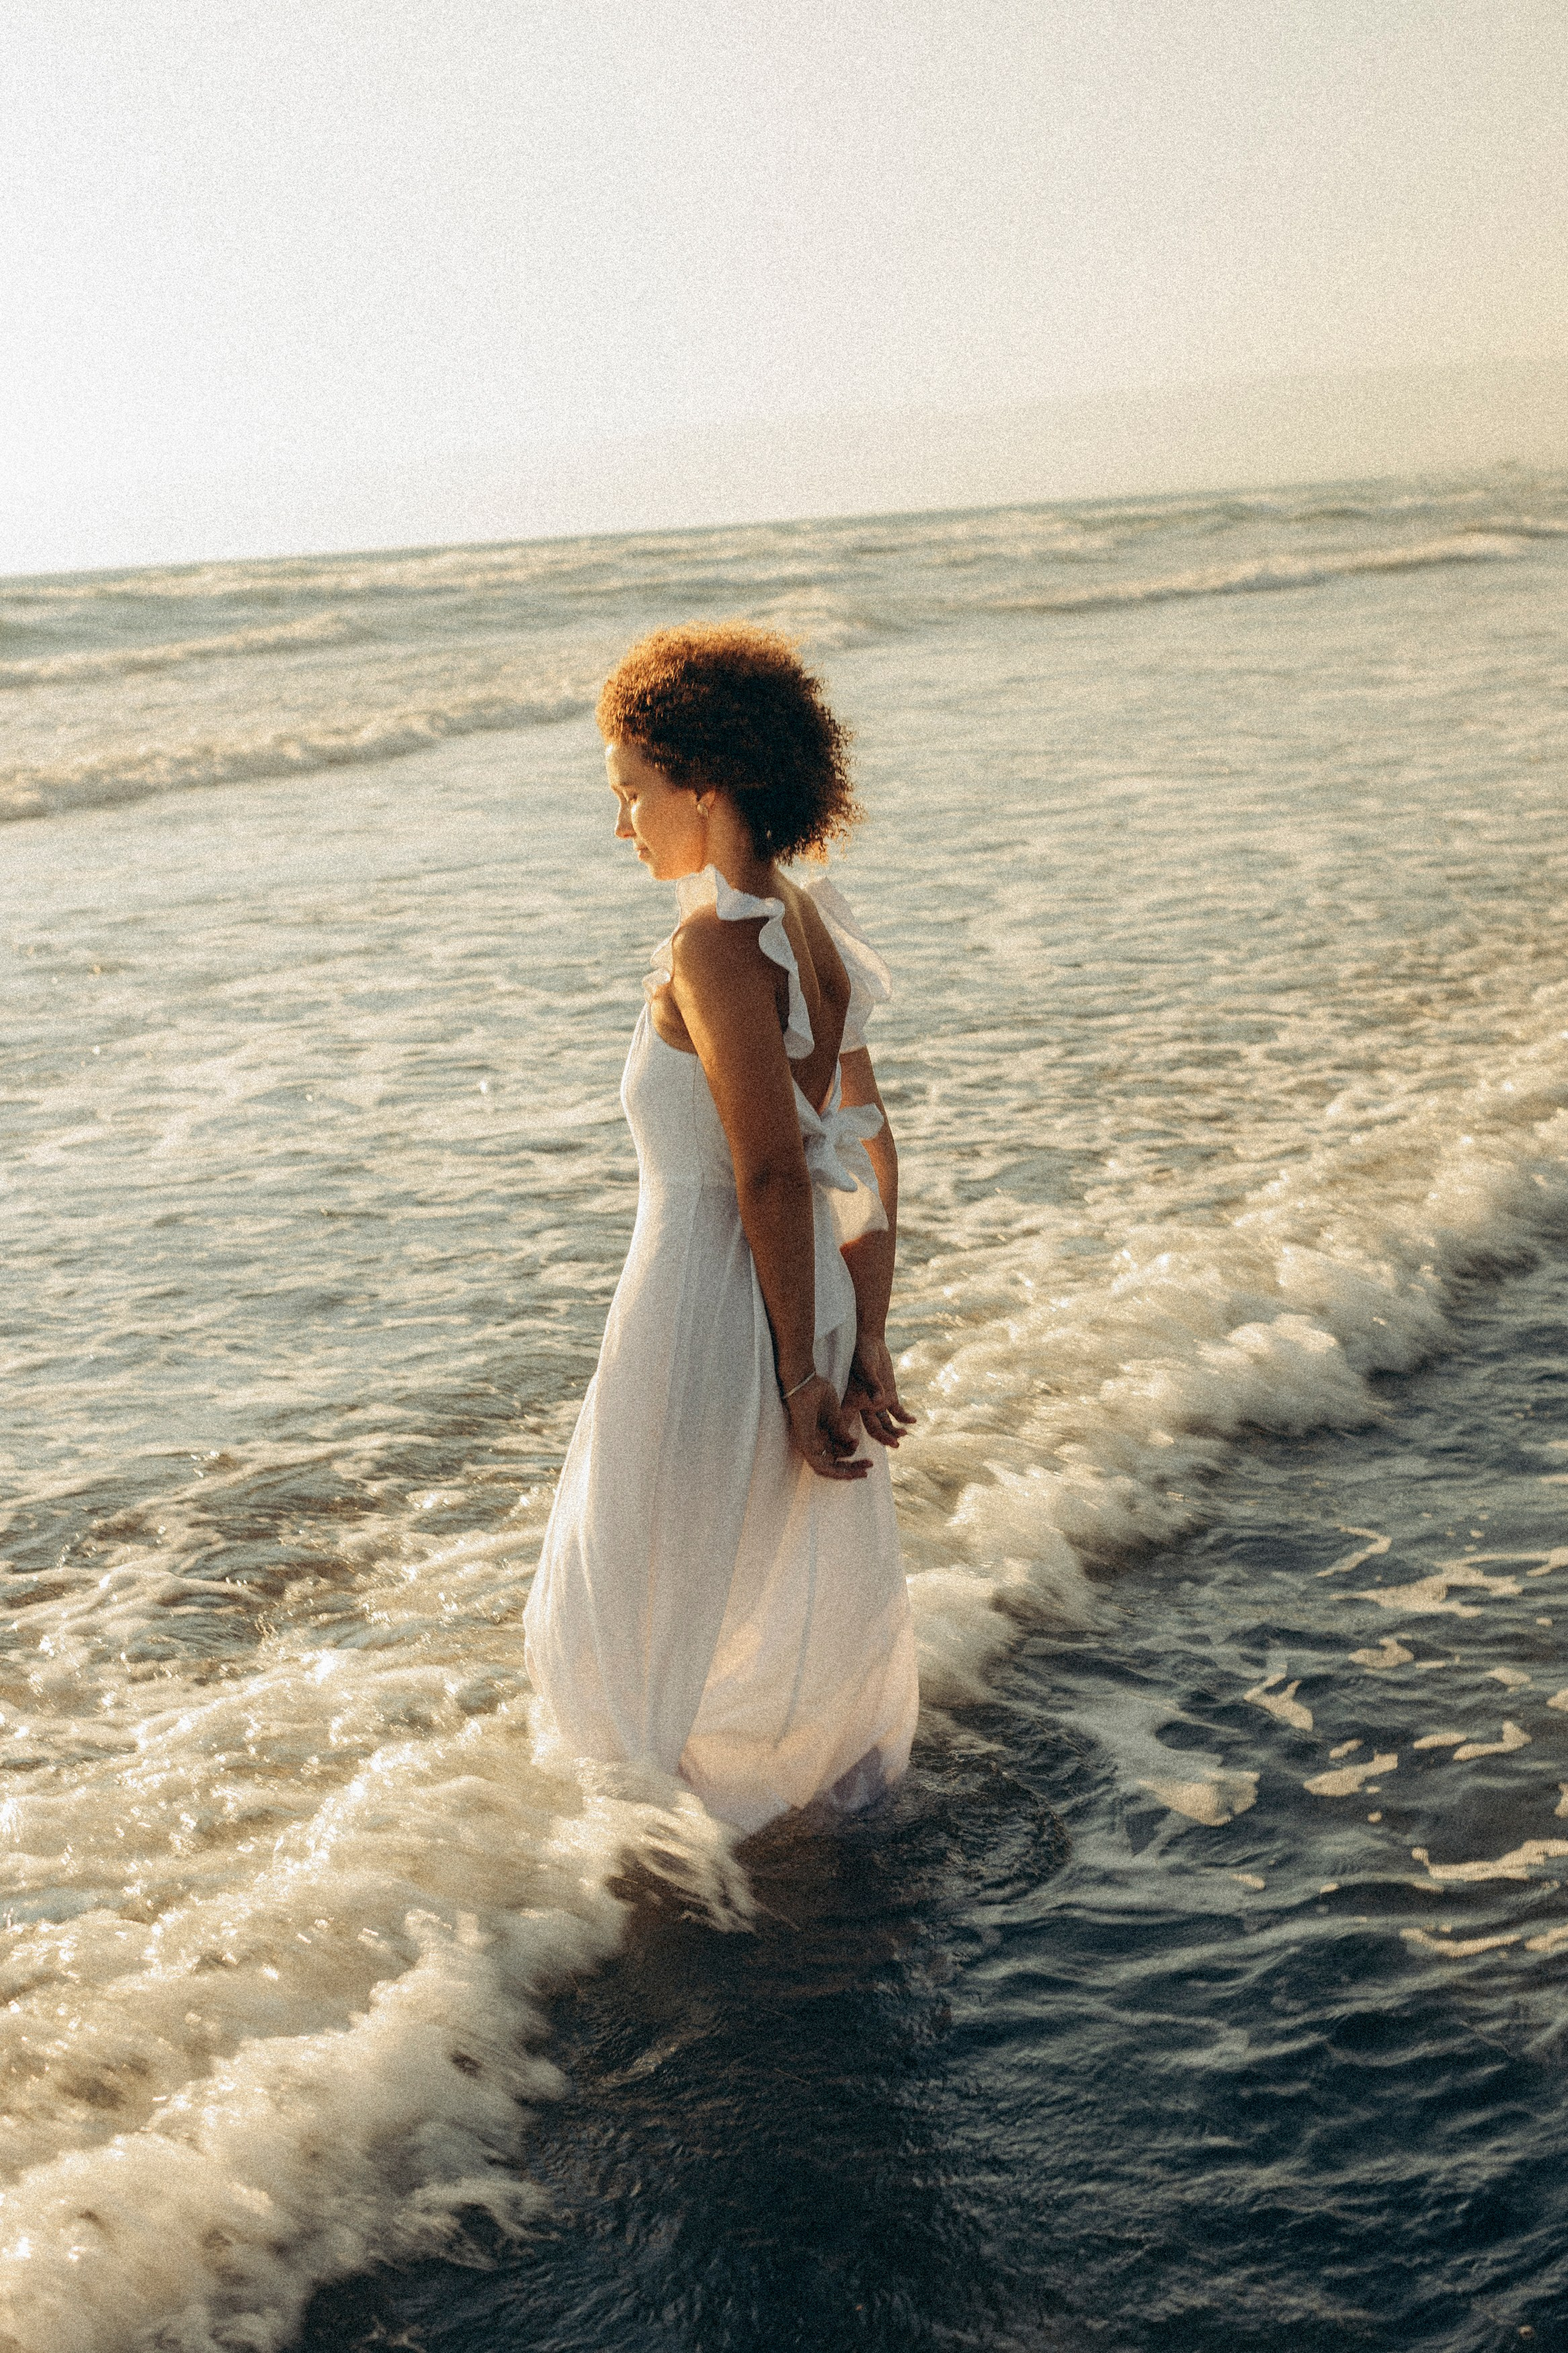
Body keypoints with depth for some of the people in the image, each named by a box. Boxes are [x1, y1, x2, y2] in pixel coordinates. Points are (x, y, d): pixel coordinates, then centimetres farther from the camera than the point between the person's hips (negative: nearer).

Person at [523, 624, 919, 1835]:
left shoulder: (714, 943, -21)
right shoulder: (810, 927, 5)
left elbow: (774, 1174, -23)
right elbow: (871, 1151, 8)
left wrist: (800, 1374, -18)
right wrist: (865, 1344, 10)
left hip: (710, 1303, -8)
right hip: (802, 1302, 8)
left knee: (660, 1617, 11)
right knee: (803, 1599, 23)